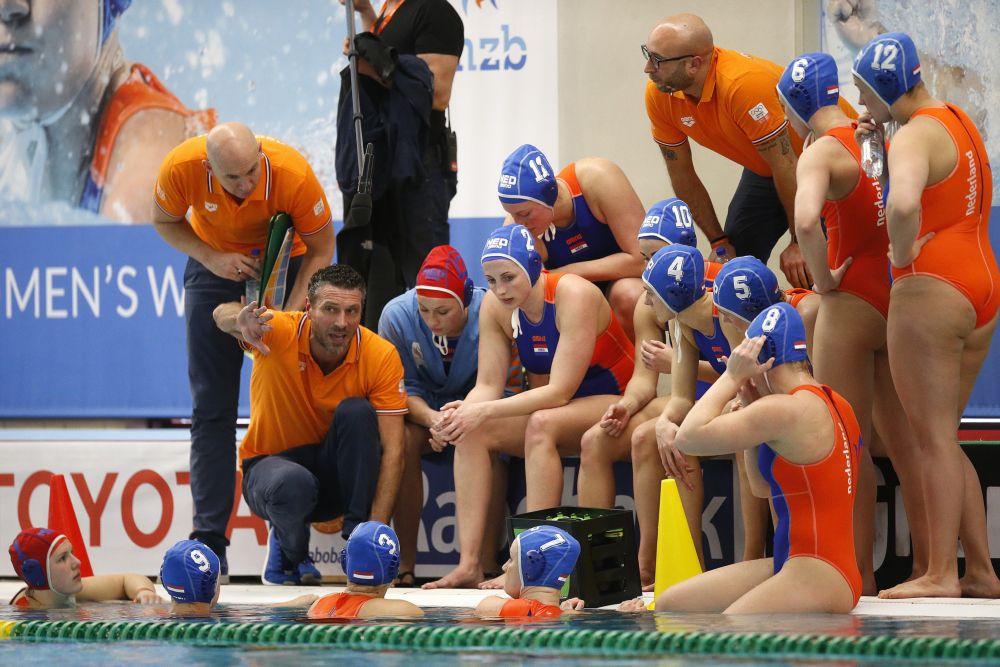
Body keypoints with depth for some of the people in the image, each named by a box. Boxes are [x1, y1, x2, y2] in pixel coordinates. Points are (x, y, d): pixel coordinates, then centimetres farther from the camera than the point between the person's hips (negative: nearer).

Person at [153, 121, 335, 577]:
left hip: (286, 265, -1)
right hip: (215, 266, 1)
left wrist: (289, 315, -26)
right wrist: (210, 258, -21)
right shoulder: (181, 169, -29)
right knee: (212, 407, -4)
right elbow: (165, 221, -5)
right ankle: (209, 539, -5)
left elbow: (321, 249, -17)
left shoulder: (293, 175, -33)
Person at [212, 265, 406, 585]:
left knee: (357, 412, -28)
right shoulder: (281, 332, -19)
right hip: (269, 462, -1)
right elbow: (223, 315, -39)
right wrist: (239, 321, -66)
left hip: (336, 476, 1)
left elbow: (392, 449, -19)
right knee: (293, 483, -37)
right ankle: (291, 552, 0)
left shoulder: (381, 356, -16)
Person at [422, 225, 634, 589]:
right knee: (473, 432, -17)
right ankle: (468, 562, -23)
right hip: (550, 406, 7)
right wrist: (464, 412, -31)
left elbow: (560, 392, -29)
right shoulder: (494, 306, -5)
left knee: (542, 424, -35)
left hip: (611, 404, -7)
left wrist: (484, 411, -36)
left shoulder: (574, 296, -24)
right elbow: (488, 385, -7)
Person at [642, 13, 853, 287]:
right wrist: (719, 242, -1)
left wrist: (800, 243, -21)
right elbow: (682, 177, -3)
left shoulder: (744, 84, -38)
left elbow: (786, 168, -29)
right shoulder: (658, 95, -17)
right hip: (763, 169, 7)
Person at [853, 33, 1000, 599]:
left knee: (934, 440, -5)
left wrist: (903, 253, -16)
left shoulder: (915, 136, -14)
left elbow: (903, 203, -34)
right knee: (944, 441, 14)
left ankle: (941, 575, -5)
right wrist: (881, 131, 16)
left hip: (931, 291, -9)